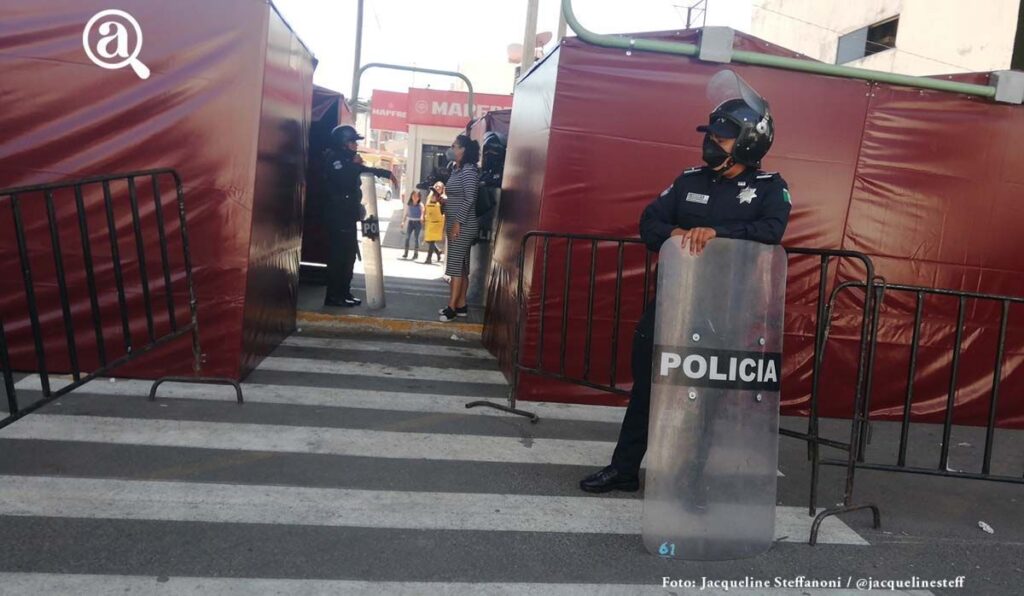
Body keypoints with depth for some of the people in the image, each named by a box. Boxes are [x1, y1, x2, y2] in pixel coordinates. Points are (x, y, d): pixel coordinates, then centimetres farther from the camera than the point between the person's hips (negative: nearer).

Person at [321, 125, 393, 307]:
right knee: (338, 255, -10)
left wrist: (385, 173, 30)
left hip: (348, 215, 10)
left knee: (348, 254, 10)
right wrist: (355, 165, -13)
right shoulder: (333, 158, -9)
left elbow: (364, 170, 36)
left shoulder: (347, 158, 19)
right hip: (338, 215, -10)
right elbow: (343, 181, -24)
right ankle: (333, 296, -8)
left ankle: (344, 293, 16)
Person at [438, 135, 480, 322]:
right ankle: (461, 305, 15)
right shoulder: (456, 170, 15)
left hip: (463, 227, -9)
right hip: (455, 225, 9)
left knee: (456, 266, -9)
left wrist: (458, 222, -20)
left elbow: (469, 199, -19)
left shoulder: (469, 171, -13)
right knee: (461, 266, 10)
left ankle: (452, 307, -7)